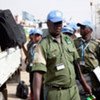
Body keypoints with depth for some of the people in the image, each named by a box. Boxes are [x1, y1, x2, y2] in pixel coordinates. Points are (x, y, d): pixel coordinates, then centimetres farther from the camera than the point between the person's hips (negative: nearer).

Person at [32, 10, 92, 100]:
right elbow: (38, 72, -19)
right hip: (55, 92, -5)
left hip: (73, 90, 5)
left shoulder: (68, 40, 8)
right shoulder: (43, 45, -10)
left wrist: (84, 83, 18)